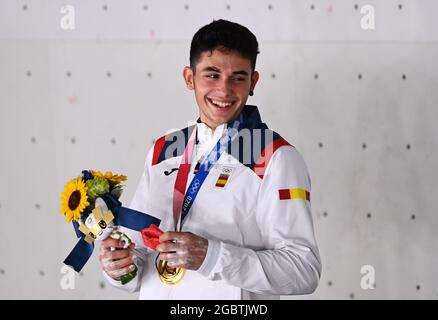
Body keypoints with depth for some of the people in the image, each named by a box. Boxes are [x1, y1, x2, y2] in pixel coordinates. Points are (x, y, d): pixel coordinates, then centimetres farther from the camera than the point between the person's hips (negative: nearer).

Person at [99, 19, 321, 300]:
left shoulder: (278, 158, -15)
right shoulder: (162, 152, 1)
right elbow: (143, 247, 6)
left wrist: (211, 256, -30)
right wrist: (122, 267, -14)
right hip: (156, 292, 5)